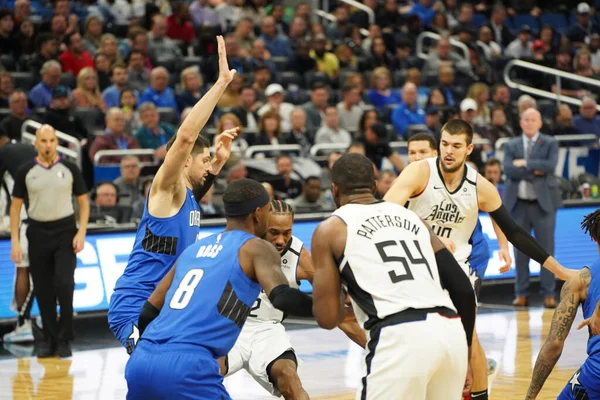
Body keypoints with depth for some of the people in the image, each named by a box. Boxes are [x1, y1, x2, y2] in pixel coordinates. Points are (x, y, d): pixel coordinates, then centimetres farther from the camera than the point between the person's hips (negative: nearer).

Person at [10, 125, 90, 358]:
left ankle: (64, 340, 0)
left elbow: (83, 202, 5)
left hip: (65, 232, -1)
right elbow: (16, 206, 6)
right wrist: (15, 241, -1)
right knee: (43, 290, 4)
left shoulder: (69, 169, 1)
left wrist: (81, 232, -6)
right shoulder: (26, 171, 2)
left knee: (64, 285, -12)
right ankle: (49, 340, 16)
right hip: (38, 232, 2)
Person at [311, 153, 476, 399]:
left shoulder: (330, 230, 11)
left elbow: (328, 318, 6)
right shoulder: (410, 217, 26)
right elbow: (462, 289, 19)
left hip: (400, 338, -6)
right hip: (450, 332, 6)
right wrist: (465, 352, 26)